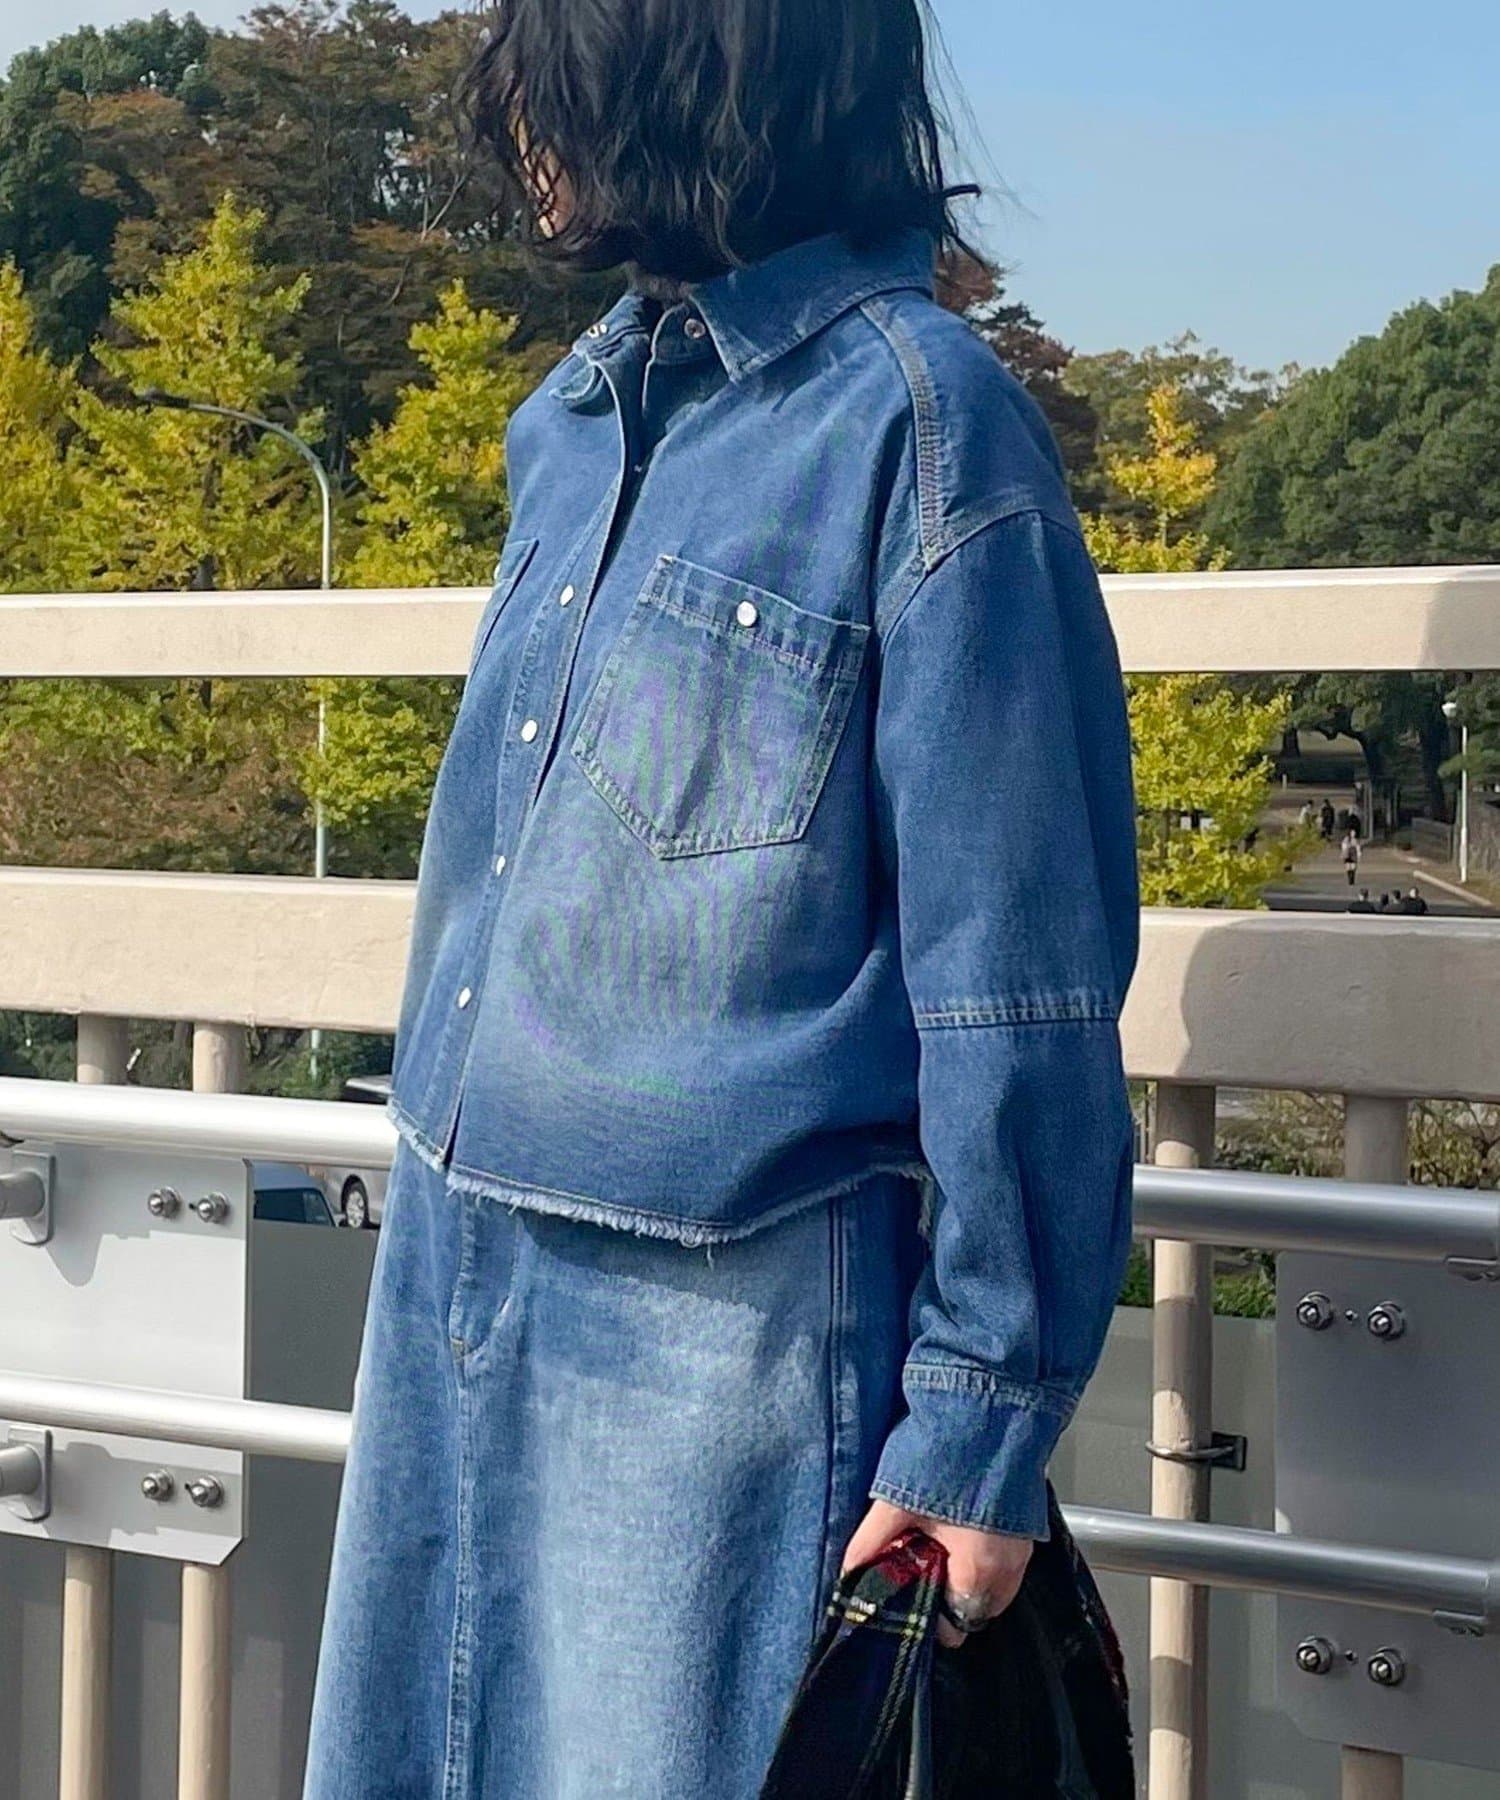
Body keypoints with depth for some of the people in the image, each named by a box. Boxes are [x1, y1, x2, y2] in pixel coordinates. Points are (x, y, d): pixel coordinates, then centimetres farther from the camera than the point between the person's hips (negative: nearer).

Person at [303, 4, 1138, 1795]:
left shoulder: (917, 421, -13)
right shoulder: (580, 417, 10)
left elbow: (1018, 980, -14)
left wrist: (983, 1415, -13)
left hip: (719, 1327, -7)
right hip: (457, 1283, 8)